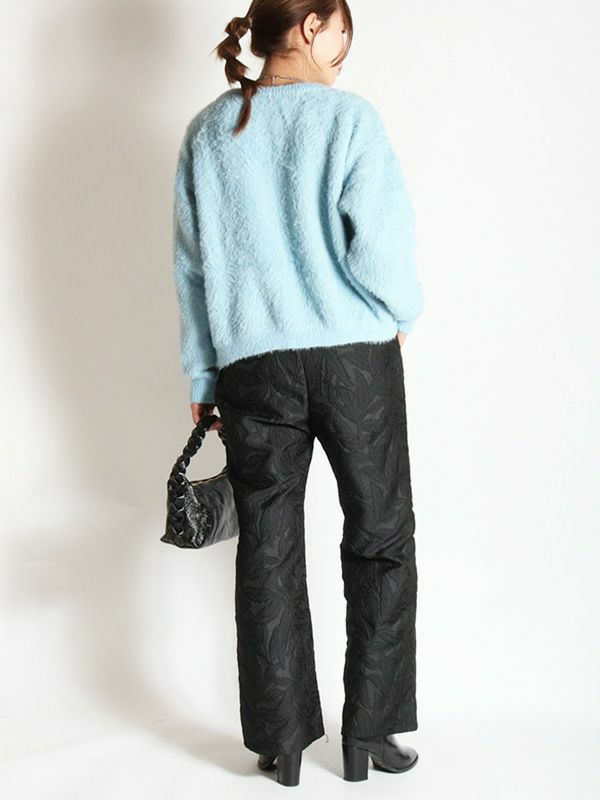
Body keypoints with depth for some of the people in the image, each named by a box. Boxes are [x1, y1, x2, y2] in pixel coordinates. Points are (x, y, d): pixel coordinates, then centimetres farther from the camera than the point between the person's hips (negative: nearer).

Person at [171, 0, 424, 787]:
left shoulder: (206, 132, 8)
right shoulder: (347, 115, -5)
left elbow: (192, 266, 9)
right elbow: (378, 245, -12)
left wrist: (202, 380, 15)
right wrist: (402, 313, 8)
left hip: (251, 365, 4)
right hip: (353, 354, -3)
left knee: (267, 551, 9)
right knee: (380, 539, 10)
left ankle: (282, 743, 17)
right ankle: (368, 734, 15)